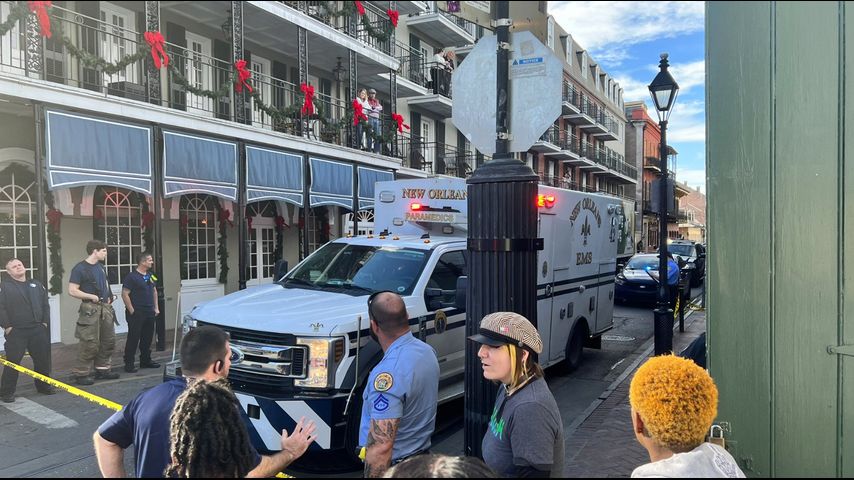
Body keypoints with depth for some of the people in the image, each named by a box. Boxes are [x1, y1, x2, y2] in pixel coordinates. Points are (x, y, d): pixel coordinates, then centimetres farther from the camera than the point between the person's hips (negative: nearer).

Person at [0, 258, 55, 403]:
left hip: (38, 330, 4)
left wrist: (45, 322, 6)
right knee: (13, 362, -2)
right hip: (15, 331, -4)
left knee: (43, 359, 9)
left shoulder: (36, 284, 14)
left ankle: (43, 385, 25)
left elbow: (45, 304, 15)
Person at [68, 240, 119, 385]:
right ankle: (81, 373, 4)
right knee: (90, 344, -8)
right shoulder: (80, 268, -9)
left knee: (108, 340, 11)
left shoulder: (100, 267, 15)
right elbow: (72, 291, -15)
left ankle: (102, 369, 23)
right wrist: (92, 297, -14)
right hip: (90, 309, -8)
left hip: (105, 307, 8)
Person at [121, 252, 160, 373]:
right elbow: (125, 294, -16)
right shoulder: (131, 276, -12)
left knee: (147, 338, 13)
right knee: (133, 338, -3)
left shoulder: (150, 276, 12)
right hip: (136, 313, -7)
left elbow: (154, 291, 21)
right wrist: (131, 311, -15)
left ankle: (146, 360, 25)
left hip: (149, 313, 8)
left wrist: (156, 308, 14)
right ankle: (129, 364, 5)